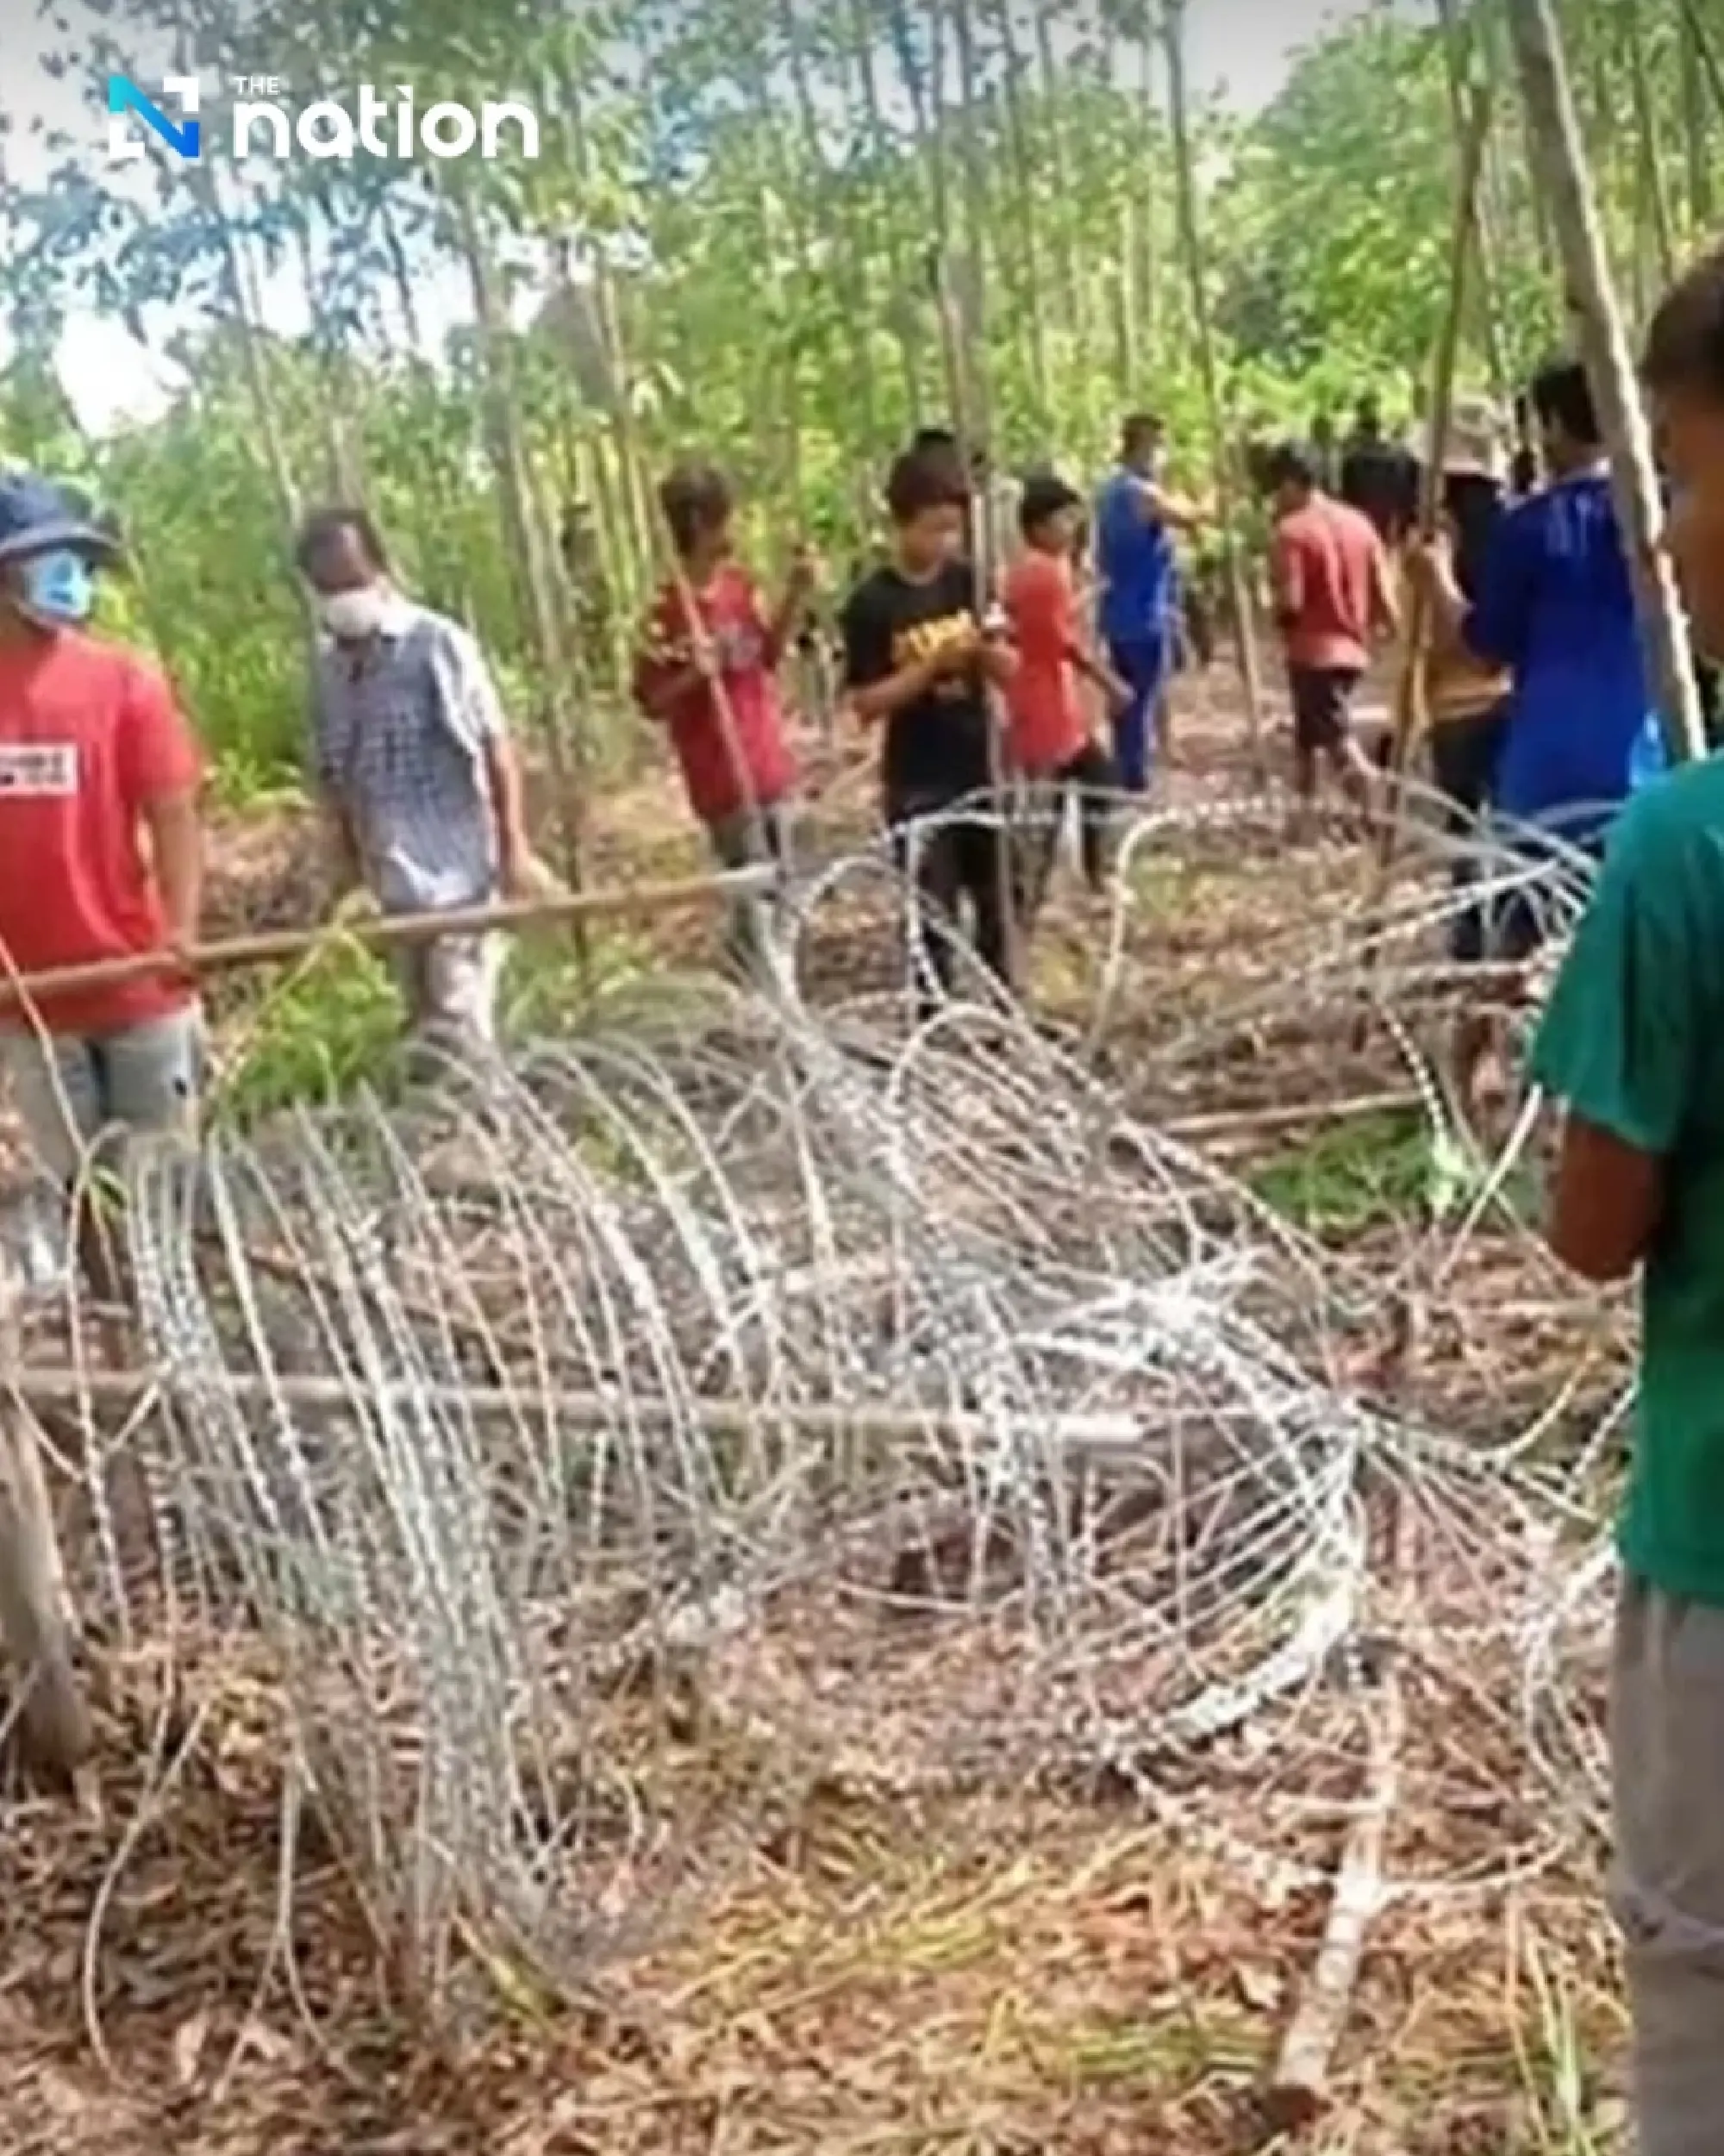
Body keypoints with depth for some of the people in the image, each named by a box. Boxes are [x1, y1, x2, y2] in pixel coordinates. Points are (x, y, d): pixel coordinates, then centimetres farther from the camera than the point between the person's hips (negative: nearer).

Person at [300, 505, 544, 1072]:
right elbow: (332, 776, 11)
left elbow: (497, 748, -9)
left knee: (457, 1026, -7)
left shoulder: (438, 642, -10)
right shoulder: (327, 666, 5)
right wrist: (347, 870, 11)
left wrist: (515, 849, -11)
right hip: (396, 882, 6)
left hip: (461, 870, -6)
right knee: (428, 1022, 15)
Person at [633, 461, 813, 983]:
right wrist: (694, 674, -29)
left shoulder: (741, 583, 3)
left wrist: (796, 596, 3)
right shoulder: (668, 608, -16)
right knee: (754, 907, -2)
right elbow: (651, 702, -11)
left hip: (771, 768, 7)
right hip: (725, 781, -7)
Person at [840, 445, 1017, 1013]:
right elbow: (866, 704, -13)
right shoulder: (871, 603, -11)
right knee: (932, 918, -1)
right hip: (918, 786, -5)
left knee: (997, 906, 15)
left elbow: (1008, 673, 4)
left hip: (981, 774, 5)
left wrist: (987, 650, -18)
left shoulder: (968, 582, 3)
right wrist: (932, 664, -22)